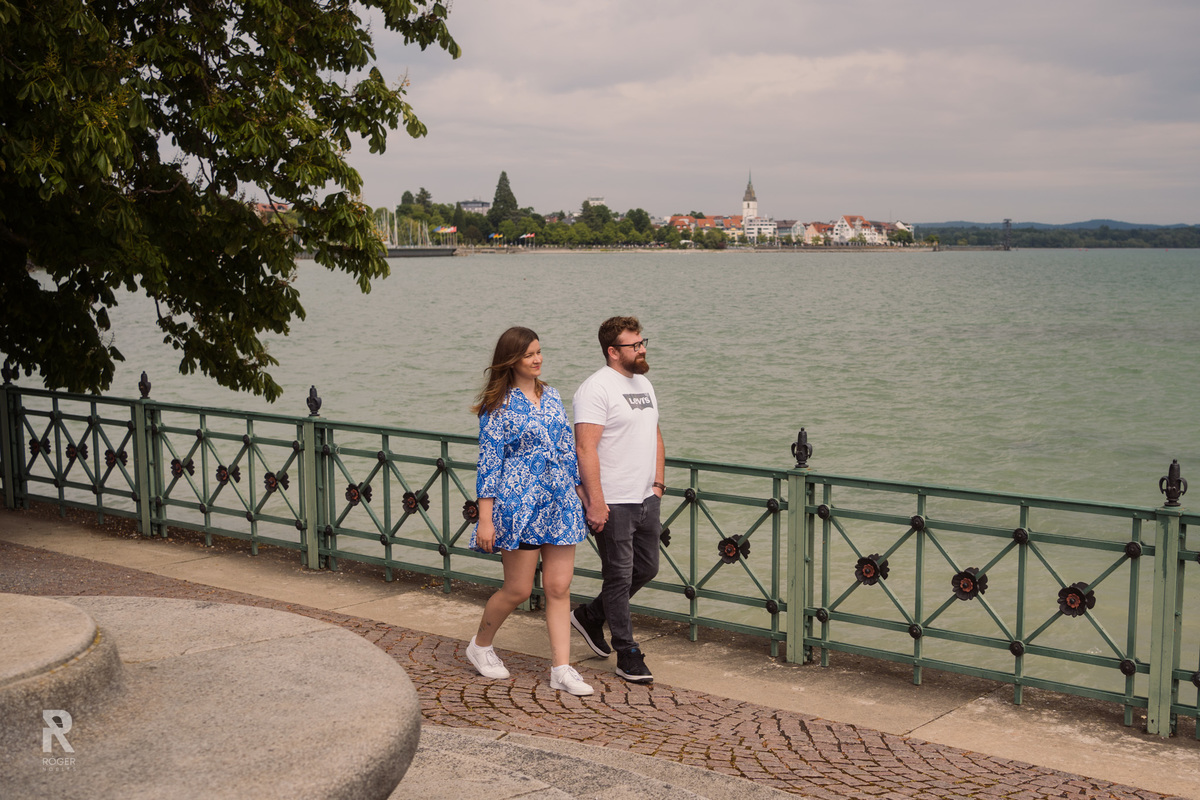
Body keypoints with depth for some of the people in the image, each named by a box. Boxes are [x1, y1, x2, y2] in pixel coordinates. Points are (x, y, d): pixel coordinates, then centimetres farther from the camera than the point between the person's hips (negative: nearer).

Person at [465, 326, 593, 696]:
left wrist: (580, 492, 16)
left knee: (559, 587, 3)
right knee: (518, 589, 3)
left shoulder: (551, 397, 11)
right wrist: (485, 519, -12)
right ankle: (480, 645, 28)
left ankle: (561, 668, 8)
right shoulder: (499, 406, -7)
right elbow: (488, 463, -9)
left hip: (560, 504, 6)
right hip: (519, 505, -5)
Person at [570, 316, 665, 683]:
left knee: (646, 569, 16)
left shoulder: (643, 383, 14)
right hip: (613, 504, -9)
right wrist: (595, 502, -24)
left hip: (646, 500, 9)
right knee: (620, 577, 1)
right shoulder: (595, 388, -14)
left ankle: (590, 615, 35)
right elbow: (586, 447, -20)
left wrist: (658, 482, 14)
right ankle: (628, 655, 12)